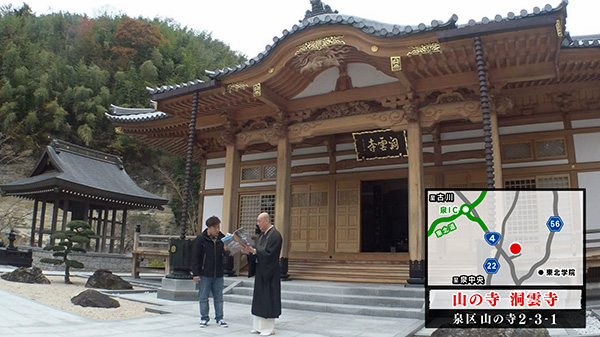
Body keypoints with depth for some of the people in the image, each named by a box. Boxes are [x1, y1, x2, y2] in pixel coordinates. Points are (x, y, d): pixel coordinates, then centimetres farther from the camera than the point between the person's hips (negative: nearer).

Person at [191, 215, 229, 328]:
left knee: (219, 298, 9)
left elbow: (226, 253, 3)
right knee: (204, 298, 6)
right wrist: (195, 273, -9)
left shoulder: (221, 238, 3)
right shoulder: (200, 239, -7)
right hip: (204, 275, -3)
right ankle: (204, 318, 19)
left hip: (218, 274, 3)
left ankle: (219, 318, 20)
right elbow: (195, 257, -6)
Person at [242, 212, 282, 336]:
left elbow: (269, 253, -22)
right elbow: (257, 252, 15)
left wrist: (253, 251, -25)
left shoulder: (275, 235, -14)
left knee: (268, 299, -2)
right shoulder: (262, 235, 13)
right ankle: (259, 326, 19)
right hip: (260, 271, 9)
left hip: (269, 272, -9)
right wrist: (249, 251, -3)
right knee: (259, 299, 11)